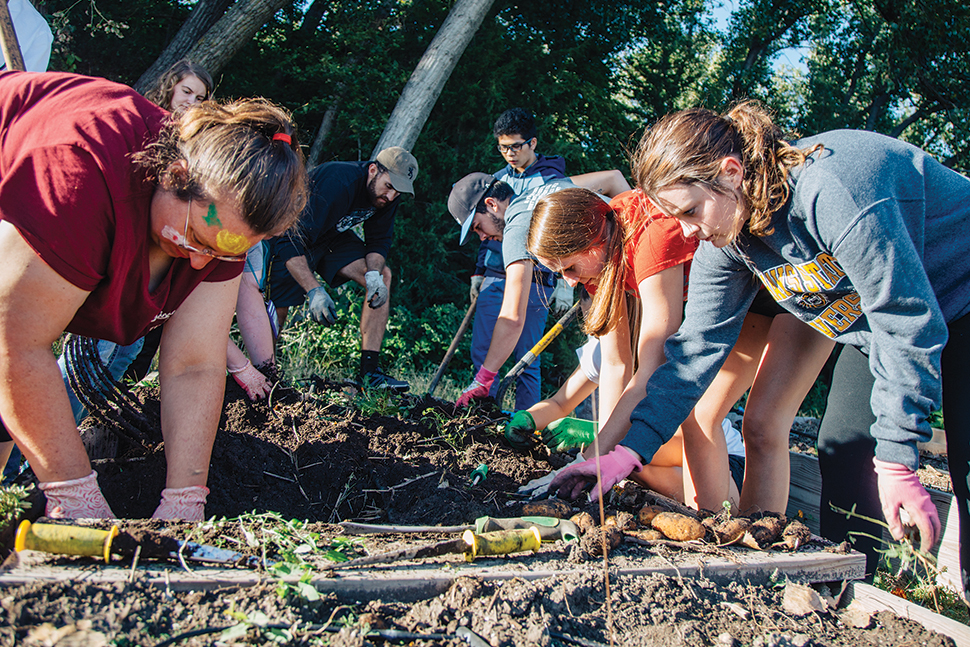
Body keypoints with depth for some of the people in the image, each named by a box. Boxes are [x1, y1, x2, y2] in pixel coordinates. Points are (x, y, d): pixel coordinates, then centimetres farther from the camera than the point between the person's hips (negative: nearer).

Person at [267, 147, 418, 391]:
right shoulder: (336, 183, -37)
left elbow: (379, 240, -4)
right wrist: (314, 290, -48)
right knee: (276, 310, -15)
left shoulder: (388, 195, -14)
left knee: (382, 276, -12)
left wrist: (373, 273, -26)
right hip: (290, 238, -6)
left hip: (332, 237, 6)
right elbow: (291, 242, -39)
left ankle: (369, 371, -14)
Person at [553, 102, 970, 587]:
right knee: (841, 458, 1)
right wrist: (630, 450, -19)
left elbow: (907, 319, -31)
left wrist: (896, 457, -28)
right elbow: (699, 344, -11)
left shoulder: (833, 190, -37)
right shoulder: (724, 237, -12)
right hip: (878, 324, 7)